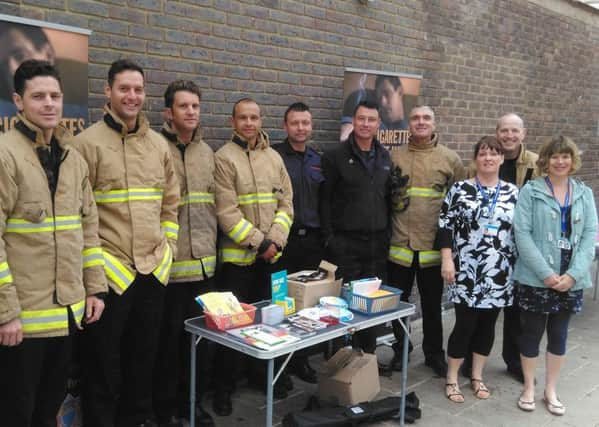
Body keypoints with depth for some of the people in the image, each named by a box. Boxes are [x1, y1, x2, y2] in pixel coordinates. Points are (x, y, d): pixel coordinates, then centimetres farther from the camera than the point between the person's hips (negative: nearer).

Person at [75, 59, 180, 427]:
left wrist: (168, 249, 8)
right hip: (109, 272, -5)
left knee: (145, 356, 18)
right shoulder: (88, 142, -7)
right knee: (104, 363, 6)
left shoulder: (159, 144, 9)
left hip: (154, 270, 5)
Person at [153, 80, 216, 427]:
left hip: (204, 263, 6)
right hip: (169, 264, -5)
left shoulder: (207, 152, 11)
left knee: (202, 337, 14)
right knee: (169, 340, 7)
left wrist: (211, 247, 15)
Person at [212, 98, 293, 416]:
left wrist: (274, 240, -8)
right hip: (237, 255, -5)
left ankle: (260, 373, 32)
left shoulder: (274, 157, 9)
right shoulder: (224, 158, -8)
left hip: (271, 255, 5)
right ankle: (224, 385, 17)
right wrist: (259, 242, -15)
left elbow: (286, 203, 7)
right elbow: (227, 212, -14)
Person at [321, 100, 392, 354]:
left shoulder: (385, 157, 11)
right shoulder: (335, 157, -3)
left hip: (377, 242, 5)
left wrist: (387, 233, 9)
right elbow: (325, 200, -5)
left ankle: (368, 355, 24)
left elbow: (388, 197, 15)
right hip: (345, 244, -4)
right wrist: (329, 237, -10)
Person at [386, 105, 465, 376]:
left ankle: (434, 353, 29)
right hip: (399, 244, 1)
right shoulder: (394, 156, 3)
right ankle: (400, 350, 31)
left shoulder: (450, 159, 2)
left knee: (432, 304, 12)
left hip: (434, 246, -1)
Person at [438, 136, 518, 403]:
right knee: (465, 325, -1)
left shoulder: (513, 192, 6)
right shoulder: (460, 189, -1)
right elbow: (445, 226, -3)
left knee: (487, 325, 11)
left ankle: (477, 376, 27)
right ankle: (451, 379, 14)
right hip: (466, 271, -3)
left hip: (499, 273, 3)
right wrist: (446, 260, -11)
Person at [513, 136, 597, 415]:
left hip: (571, 280, 3)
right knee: (532, 332, 7)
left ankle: (551, 390, 28)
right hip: (535, 277, -3)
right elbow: (522, 233, -11)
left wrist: (573, 273, -12)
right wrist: (546, 273, -18)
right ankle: (529, 388, 24)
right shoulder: (531, 191, -4)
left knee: (559, 334, 12)